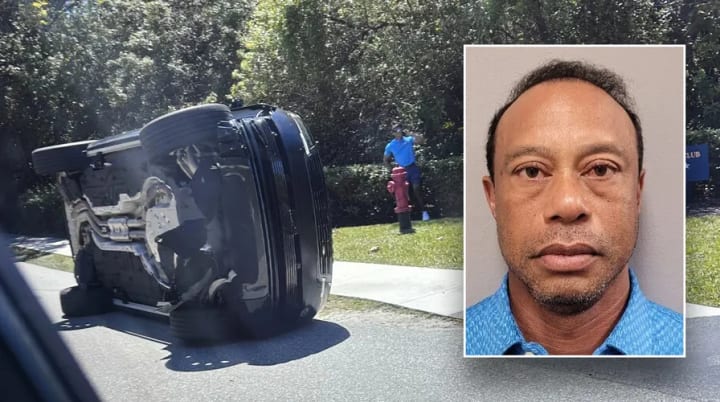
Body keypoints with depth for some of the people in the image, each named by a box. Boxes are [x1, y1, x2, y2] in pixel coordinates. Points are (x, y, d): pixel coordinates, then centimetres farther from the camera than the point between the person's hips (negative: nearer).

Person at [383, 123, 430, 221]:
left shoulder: (409, 140, 1)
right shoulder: (390, 146, 2)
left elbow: (422, 140, -14)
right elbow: (385, 160, 11)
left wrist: (411, 134, -18)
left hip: (412, 168, -1)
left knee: (416, 189, -10)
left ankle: (424, 211, -6)